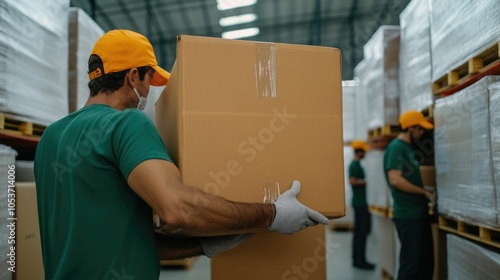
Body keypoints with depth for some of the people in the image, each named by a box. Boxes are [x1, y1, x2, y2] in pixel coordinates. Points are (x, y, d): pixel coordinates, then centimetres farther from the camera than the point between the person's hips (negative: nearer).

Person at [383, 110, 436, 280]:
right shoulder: (396, 147, -13)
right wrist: (425, 193, -16)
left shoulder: (408, 148, 16)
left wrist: (426, 193, 13)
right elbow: (395, 180, -23)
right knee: (411, 264, -4)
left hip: (419, 212, 10)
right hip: (408, 215, -10)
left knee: (426, 261, 15)